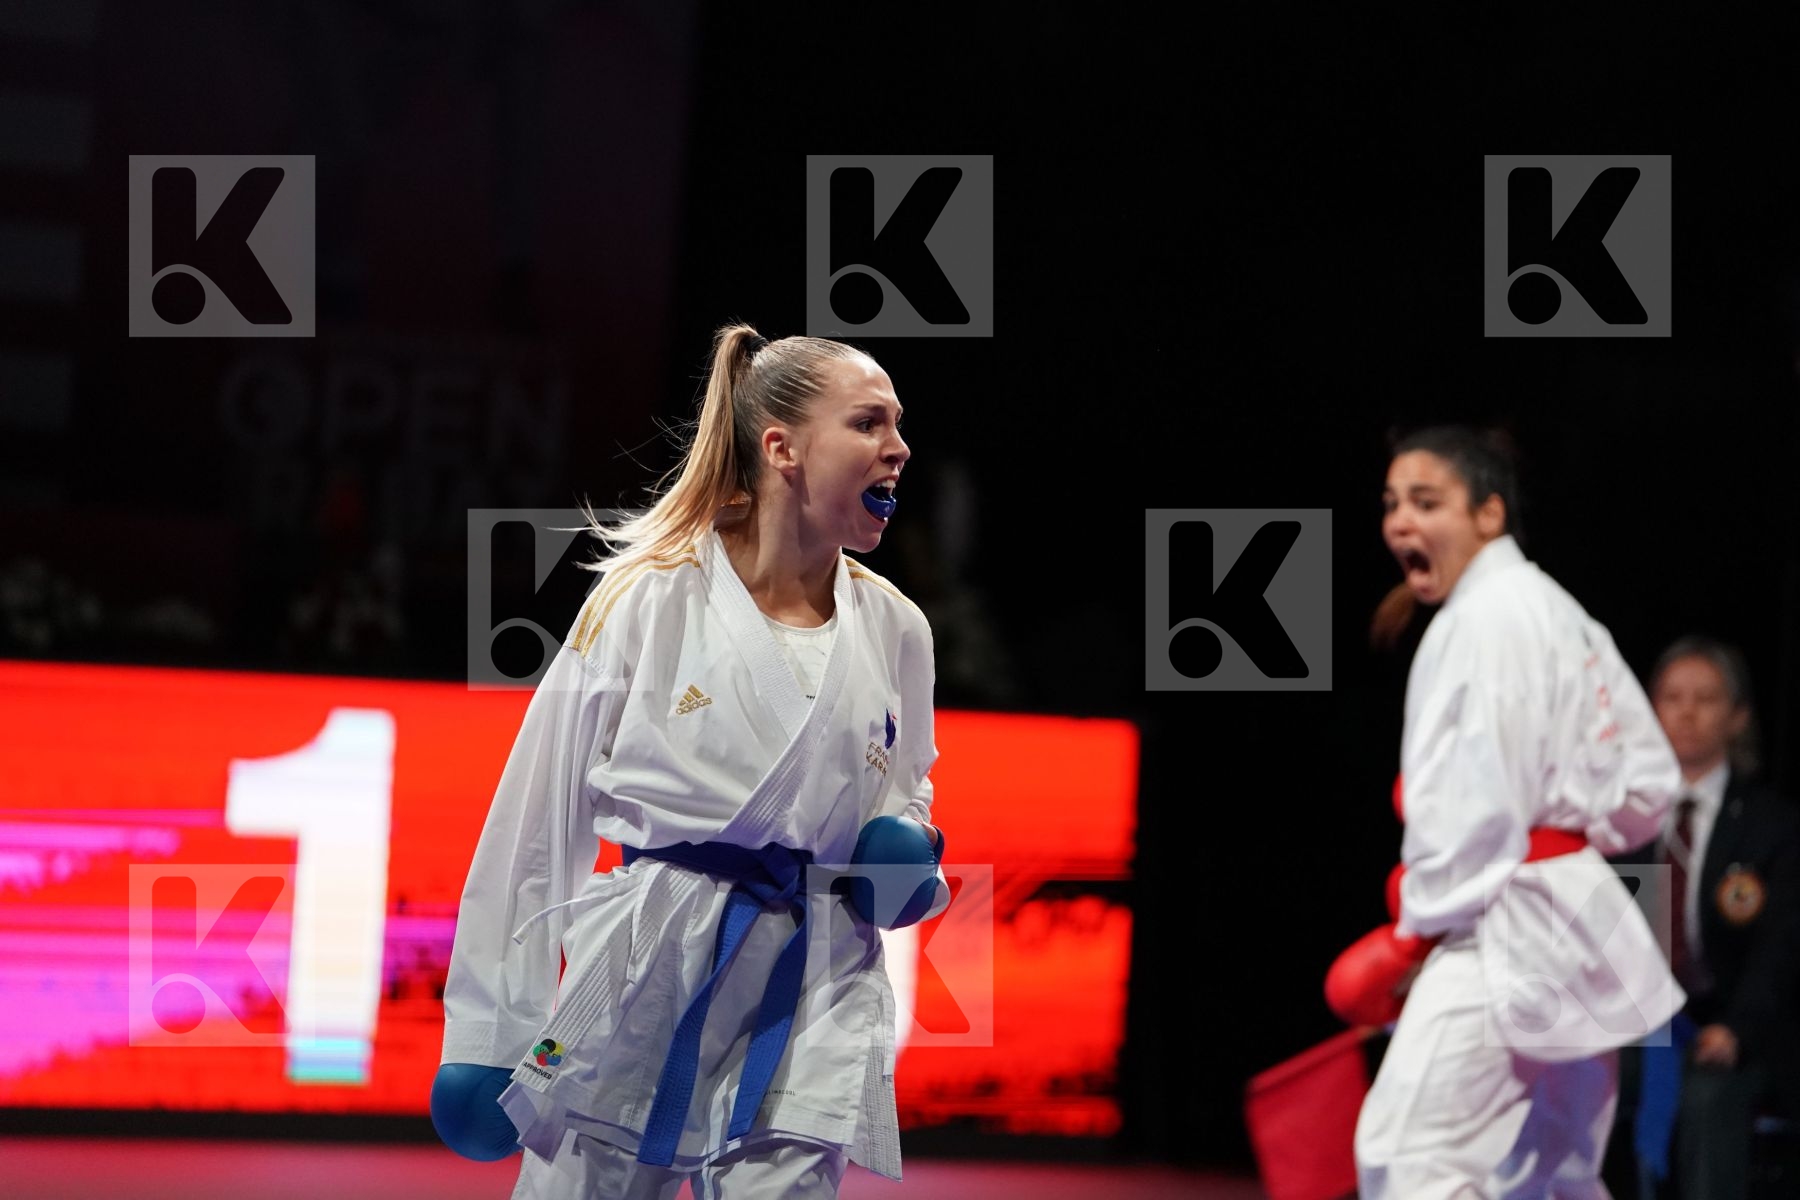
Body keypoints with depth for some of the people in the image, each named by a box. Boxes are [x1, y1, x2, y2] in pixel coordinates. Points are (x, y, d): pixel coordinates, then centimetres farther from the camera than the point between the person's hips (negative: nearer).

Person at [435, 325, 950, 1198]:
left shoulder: (895, 630, 6)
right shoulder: (653, 596, -6)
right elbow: (541, 817, -3)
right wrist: (492, 1027, -4)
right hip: (644, 985, -3)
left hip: (812, 1004, 3)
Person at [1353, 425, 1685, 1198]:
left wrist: (1423, 924, -12)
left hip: (1504, 930, -11)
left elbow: (1480, 794, -20)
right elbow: (1647, 780, 20)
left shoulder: (1485, 618, -13)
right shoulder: (1558, 614, 18)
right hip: (1577, 924, 11)